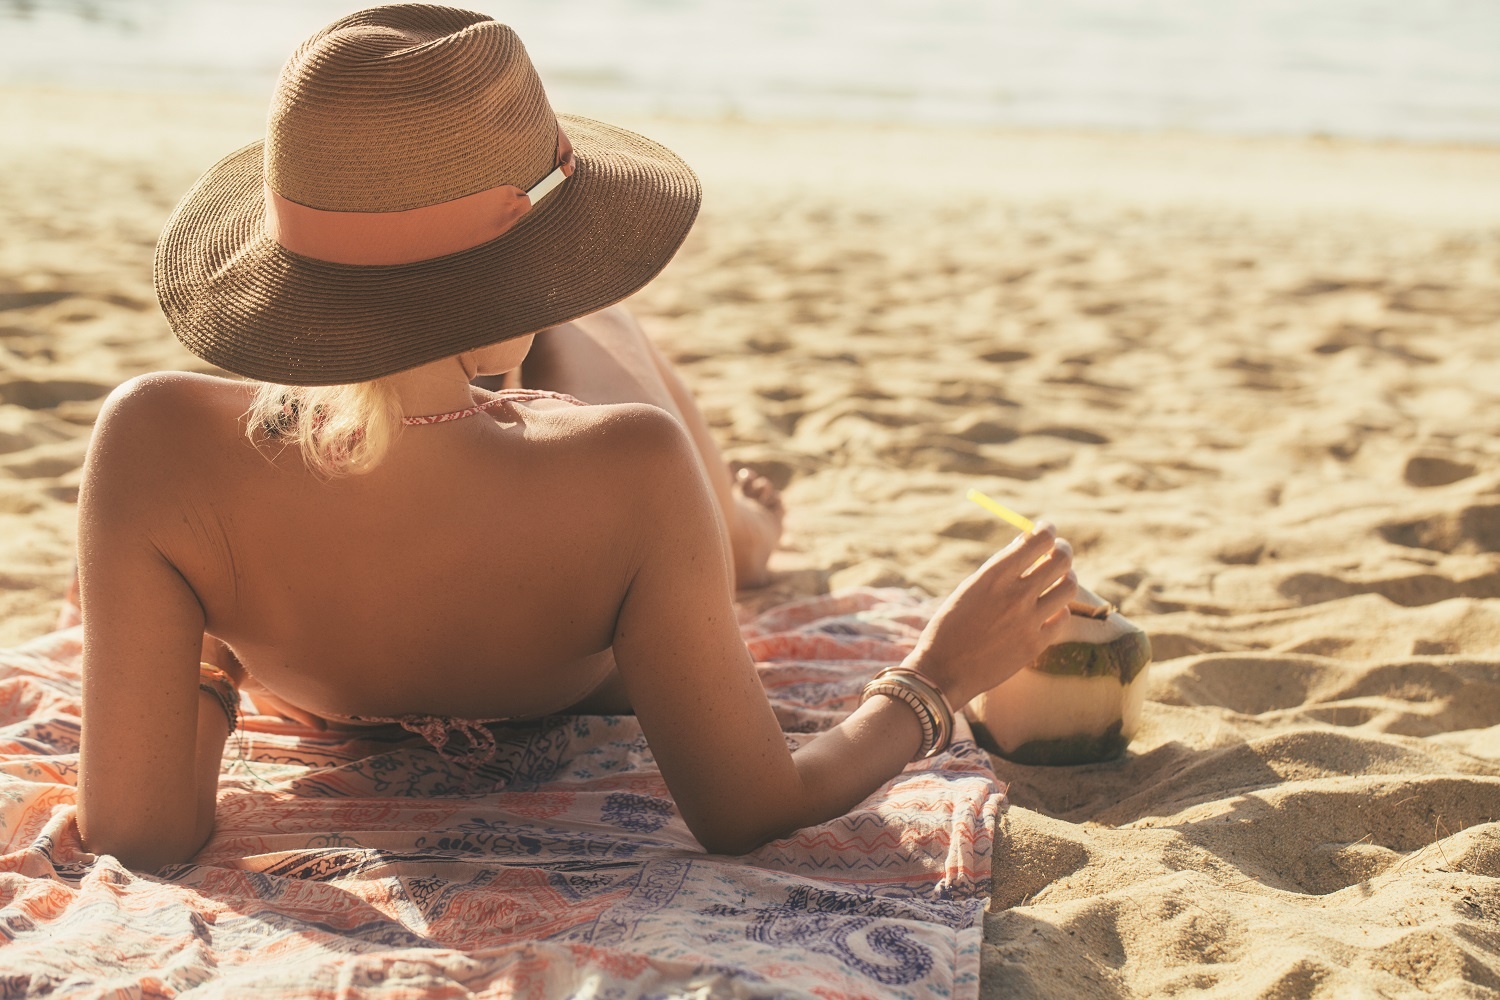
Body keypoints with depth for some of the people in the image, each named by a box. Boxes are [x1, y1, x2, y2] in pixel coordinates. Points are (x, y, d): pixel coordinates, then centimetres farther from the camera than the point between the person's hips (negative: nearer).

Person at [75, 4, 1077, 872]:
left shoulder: (158, 441, -43)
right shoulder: (631, 473, -45)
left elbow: (135, 835, -35)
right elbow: (750, 815, -32)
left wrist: (206, 677, -15)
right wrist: (937, 680, -18)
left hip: (314, 705, 1)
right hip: (573, 703, -1)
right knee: (587, 324, 27)